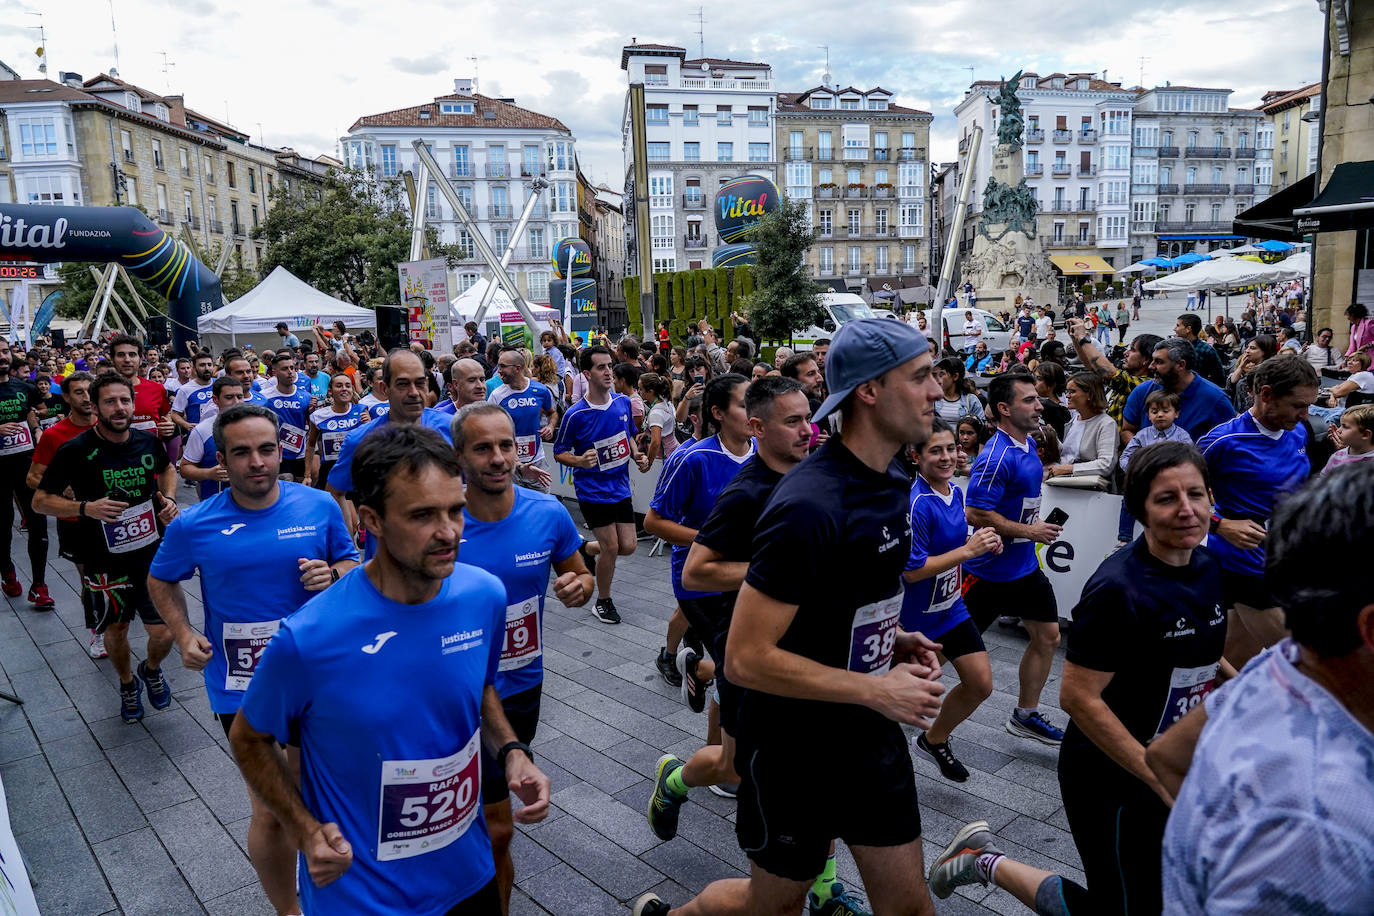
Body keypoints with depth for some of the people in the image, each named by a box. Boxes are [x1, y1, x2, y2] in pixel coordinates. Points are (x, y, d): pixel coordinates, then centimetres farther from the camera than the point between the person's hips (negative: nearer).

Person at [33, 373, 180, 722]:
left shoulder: (148, 442, -3)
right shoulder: (75, 450, -14)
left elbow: (167, 469, 20)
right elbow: (40, 500, -6)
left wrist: (169, 499, 1)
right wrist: (85, 507, -23)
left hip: (151, 555, 2)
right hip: (105, 563, -2)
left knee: (164, 633, 0)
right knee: (116, 630, 15)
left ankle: (151, 670, 34)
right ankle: (127, 684, 43)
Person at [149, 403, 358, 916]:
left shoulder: (320, 506, -7)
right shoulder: (194, 526, -7)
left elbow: (352, 565, 5)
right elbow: (161, 582, 11)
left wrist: (334, 574, -18)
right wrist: (182, 634, -4)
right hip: (243, 689, -1)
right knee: (271, 813, 7)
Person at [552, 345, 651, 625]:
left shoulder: (623, 402, 0)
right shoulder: (575, 414, -16)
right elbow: (559, 452, -7)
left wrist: (637, 455, -1)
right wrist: (580, 461, -27)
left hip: (620, 487, 6)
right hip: (592, 490, -5)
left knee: (628, 547, 6)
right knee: (611, 547, -4)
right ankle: (603, 602, 18)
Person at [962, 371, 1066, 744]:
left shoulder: (1028, 444, 6)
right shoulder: (996, 457, -25)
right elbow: (975, 514, -28)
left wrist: (1036, 526, 15)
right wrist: (1029, 531, -18)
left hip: (1025, 564, 9)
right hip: (990, 569, -9)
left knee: (1047, 636, 13)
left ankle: (1025, 715, 28)